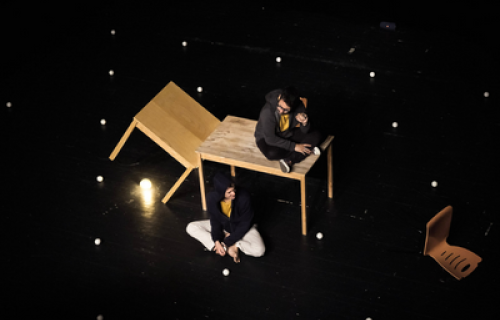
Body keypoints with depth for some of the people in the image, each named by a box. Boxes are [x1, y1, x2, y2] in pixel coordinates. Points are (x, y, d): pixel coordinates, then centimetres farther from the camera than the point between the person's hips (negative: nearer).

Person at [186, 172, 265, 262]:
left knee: (259, 250, -31)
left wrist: (226, 243, -22)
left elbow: (244, 224, -22)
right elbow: (215, 220, -9)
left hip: (241, 228, -4)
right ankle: (230, 247, -19)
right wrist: (217, 241, -23)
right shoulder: (212, 198, -24)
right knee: (191, 228, -14)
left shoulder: (243, 197, -33)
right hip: (222, 225, 4)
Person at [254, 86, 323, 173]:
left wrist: (304, 123, -37)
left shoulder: (299, 106, -20)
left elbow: (305, 132, -12)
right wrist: (294, 146, -29)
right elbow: (270, 139, -29)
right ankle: (308, 150, -18)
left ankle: (289, 161, -28)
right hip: (267, 138, -5)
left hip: (289, 134, 5)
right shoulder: (268, 111, -33)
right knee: (271, 153, -39)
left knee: (316, 136, -17)